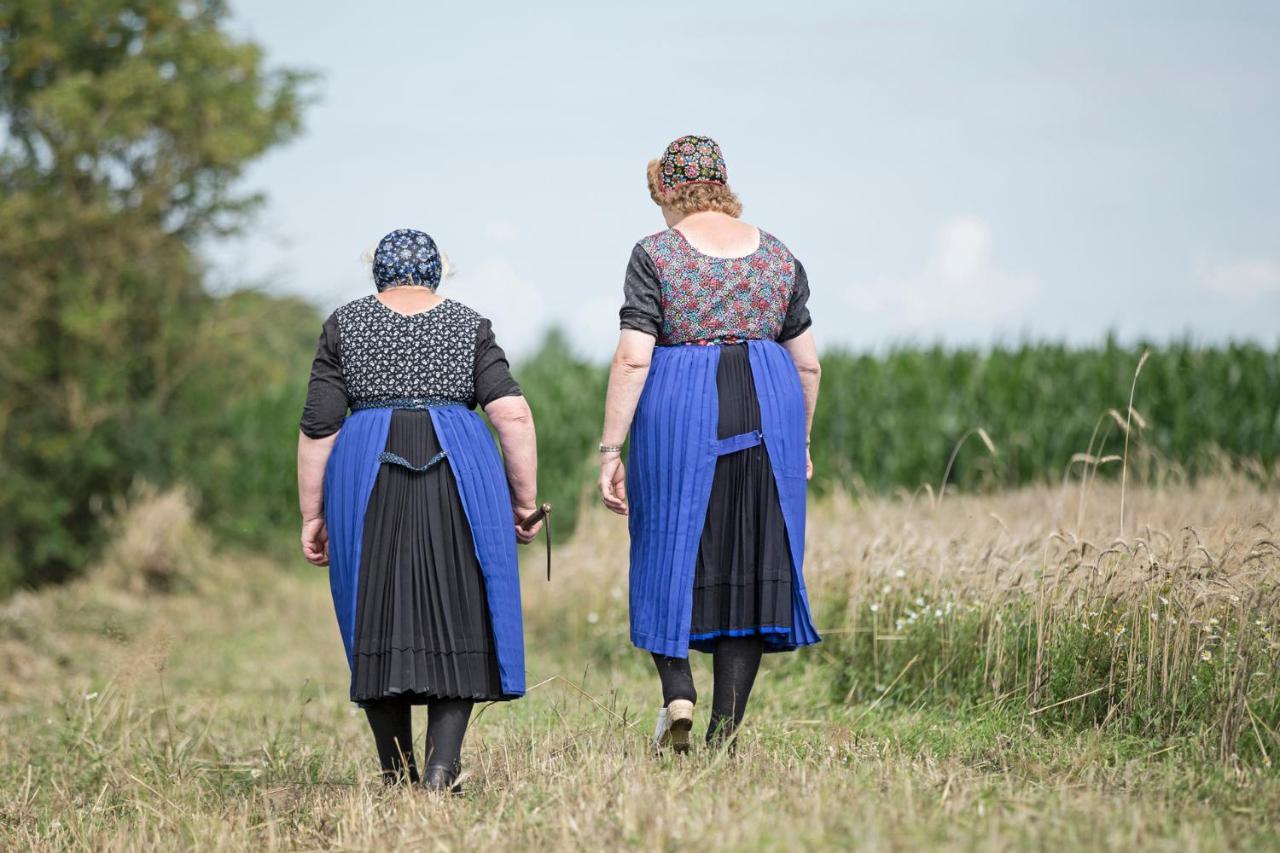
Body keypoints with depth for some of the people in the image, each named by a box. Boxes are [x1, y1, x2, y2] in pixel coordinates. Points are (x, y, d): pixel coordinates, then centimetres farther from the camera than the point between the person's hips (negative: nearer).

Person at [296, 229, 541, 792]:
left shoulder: (344, 326, 10)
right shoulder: (469, 326, 10)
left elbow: (318, 427, 4)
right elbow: (513, 414, -1)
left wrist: (313, 515, 8)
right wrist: (524, 502, 3)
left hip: (369, 473, 0)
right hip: (459, 472, 0)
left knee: (378, 620, 8)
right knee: (457, 620, 3)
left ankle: (397, 776, 9)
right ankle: (442, 767, -11)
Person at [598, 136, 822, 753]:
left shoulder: (655, 255, -3)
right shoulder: (778, 256, 9)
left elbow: (632, 359, -10)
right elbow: (807, 363, 11)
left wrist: (611, 451, -8)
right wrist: (799, 443, 23)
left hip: (680, 412, -3)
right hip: (766, 416, 3)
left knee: (671, 555, 13)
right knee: (751, 564, 6)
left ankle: (677, 687, -6)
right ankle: (723, 734, 5)